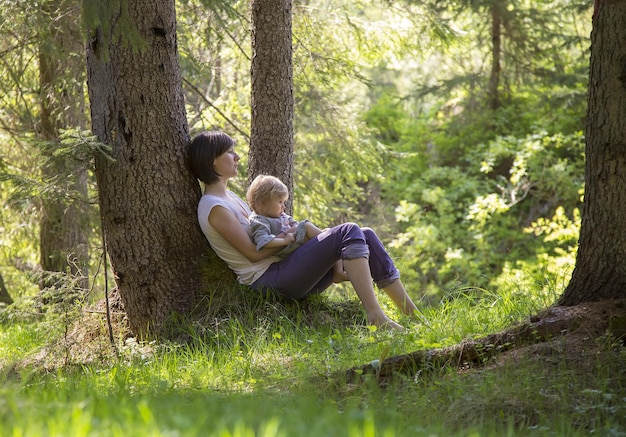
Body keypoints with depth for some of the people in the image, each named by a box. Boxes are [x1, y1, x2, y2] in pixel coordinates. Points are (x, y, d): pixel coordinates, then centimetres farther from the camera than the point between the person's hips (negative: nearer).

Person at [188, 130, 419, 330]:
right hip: (267, 279, -10)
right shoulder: (214, 208, -11)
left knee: (365, 236, 0)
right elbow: (253, 252, -14)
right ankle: (375, 316, -30)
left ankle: (413, 313, -3)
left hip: (281, 269, 10)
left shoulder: (229, 197, 20)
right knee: (348, 232, -22)